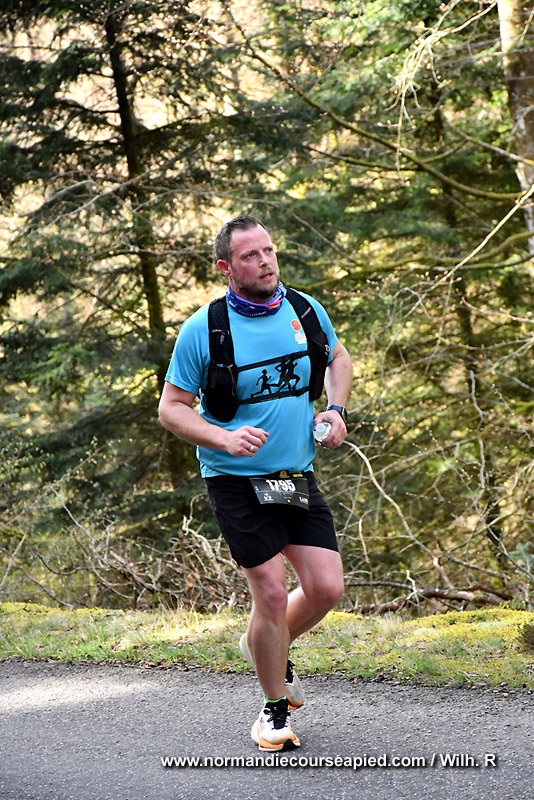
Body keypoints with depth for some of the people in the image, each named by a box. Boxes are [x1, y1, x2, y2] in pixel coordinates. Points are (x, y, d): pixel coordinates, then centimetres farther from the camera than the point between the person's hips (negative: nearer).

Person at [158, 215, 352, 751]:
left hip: (297, 476, 4)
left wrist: (335, 410, 4)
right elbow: (172, 408, -5)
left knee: (326, 588, -3)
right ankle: (275, 709, 14)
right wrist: (225, 438, -21)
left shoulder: (306, 311, 1)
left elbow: (338, 358, 21)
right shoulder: (202, 330, -11)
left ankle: (267, 647, 30)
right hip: (236, 481, -4)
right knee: (272, 595, -8)